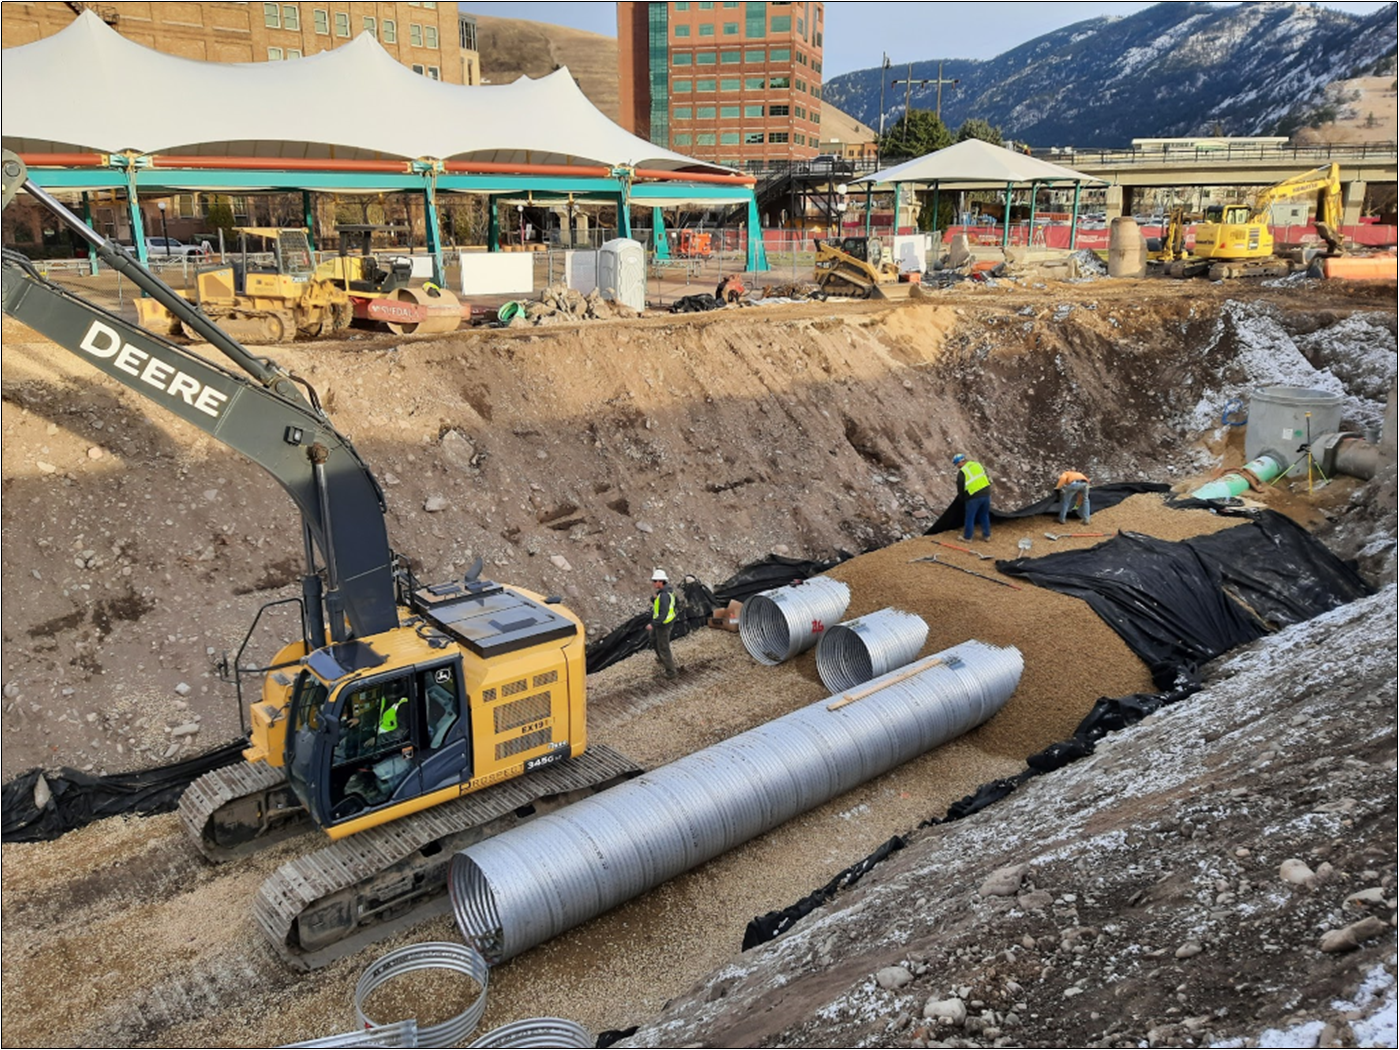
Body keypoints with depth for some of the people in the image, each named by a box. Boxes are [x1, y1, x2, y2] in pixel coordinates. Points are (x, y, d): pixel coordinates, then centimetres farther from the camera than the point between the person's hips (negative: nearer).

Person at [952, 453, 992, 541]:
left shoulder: (962, 472, -8)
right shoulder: (977, 464, 9)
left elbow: (960, 488, -2)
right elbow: (986, 477, 18)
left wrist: (962, 498, 15)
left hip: (974, 497, -6)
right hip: (986, 493, 6)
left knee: (970, 517, 8)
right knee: (984, 515, 20)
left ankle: (967, 537, 16)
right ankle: (986, 535, 27)